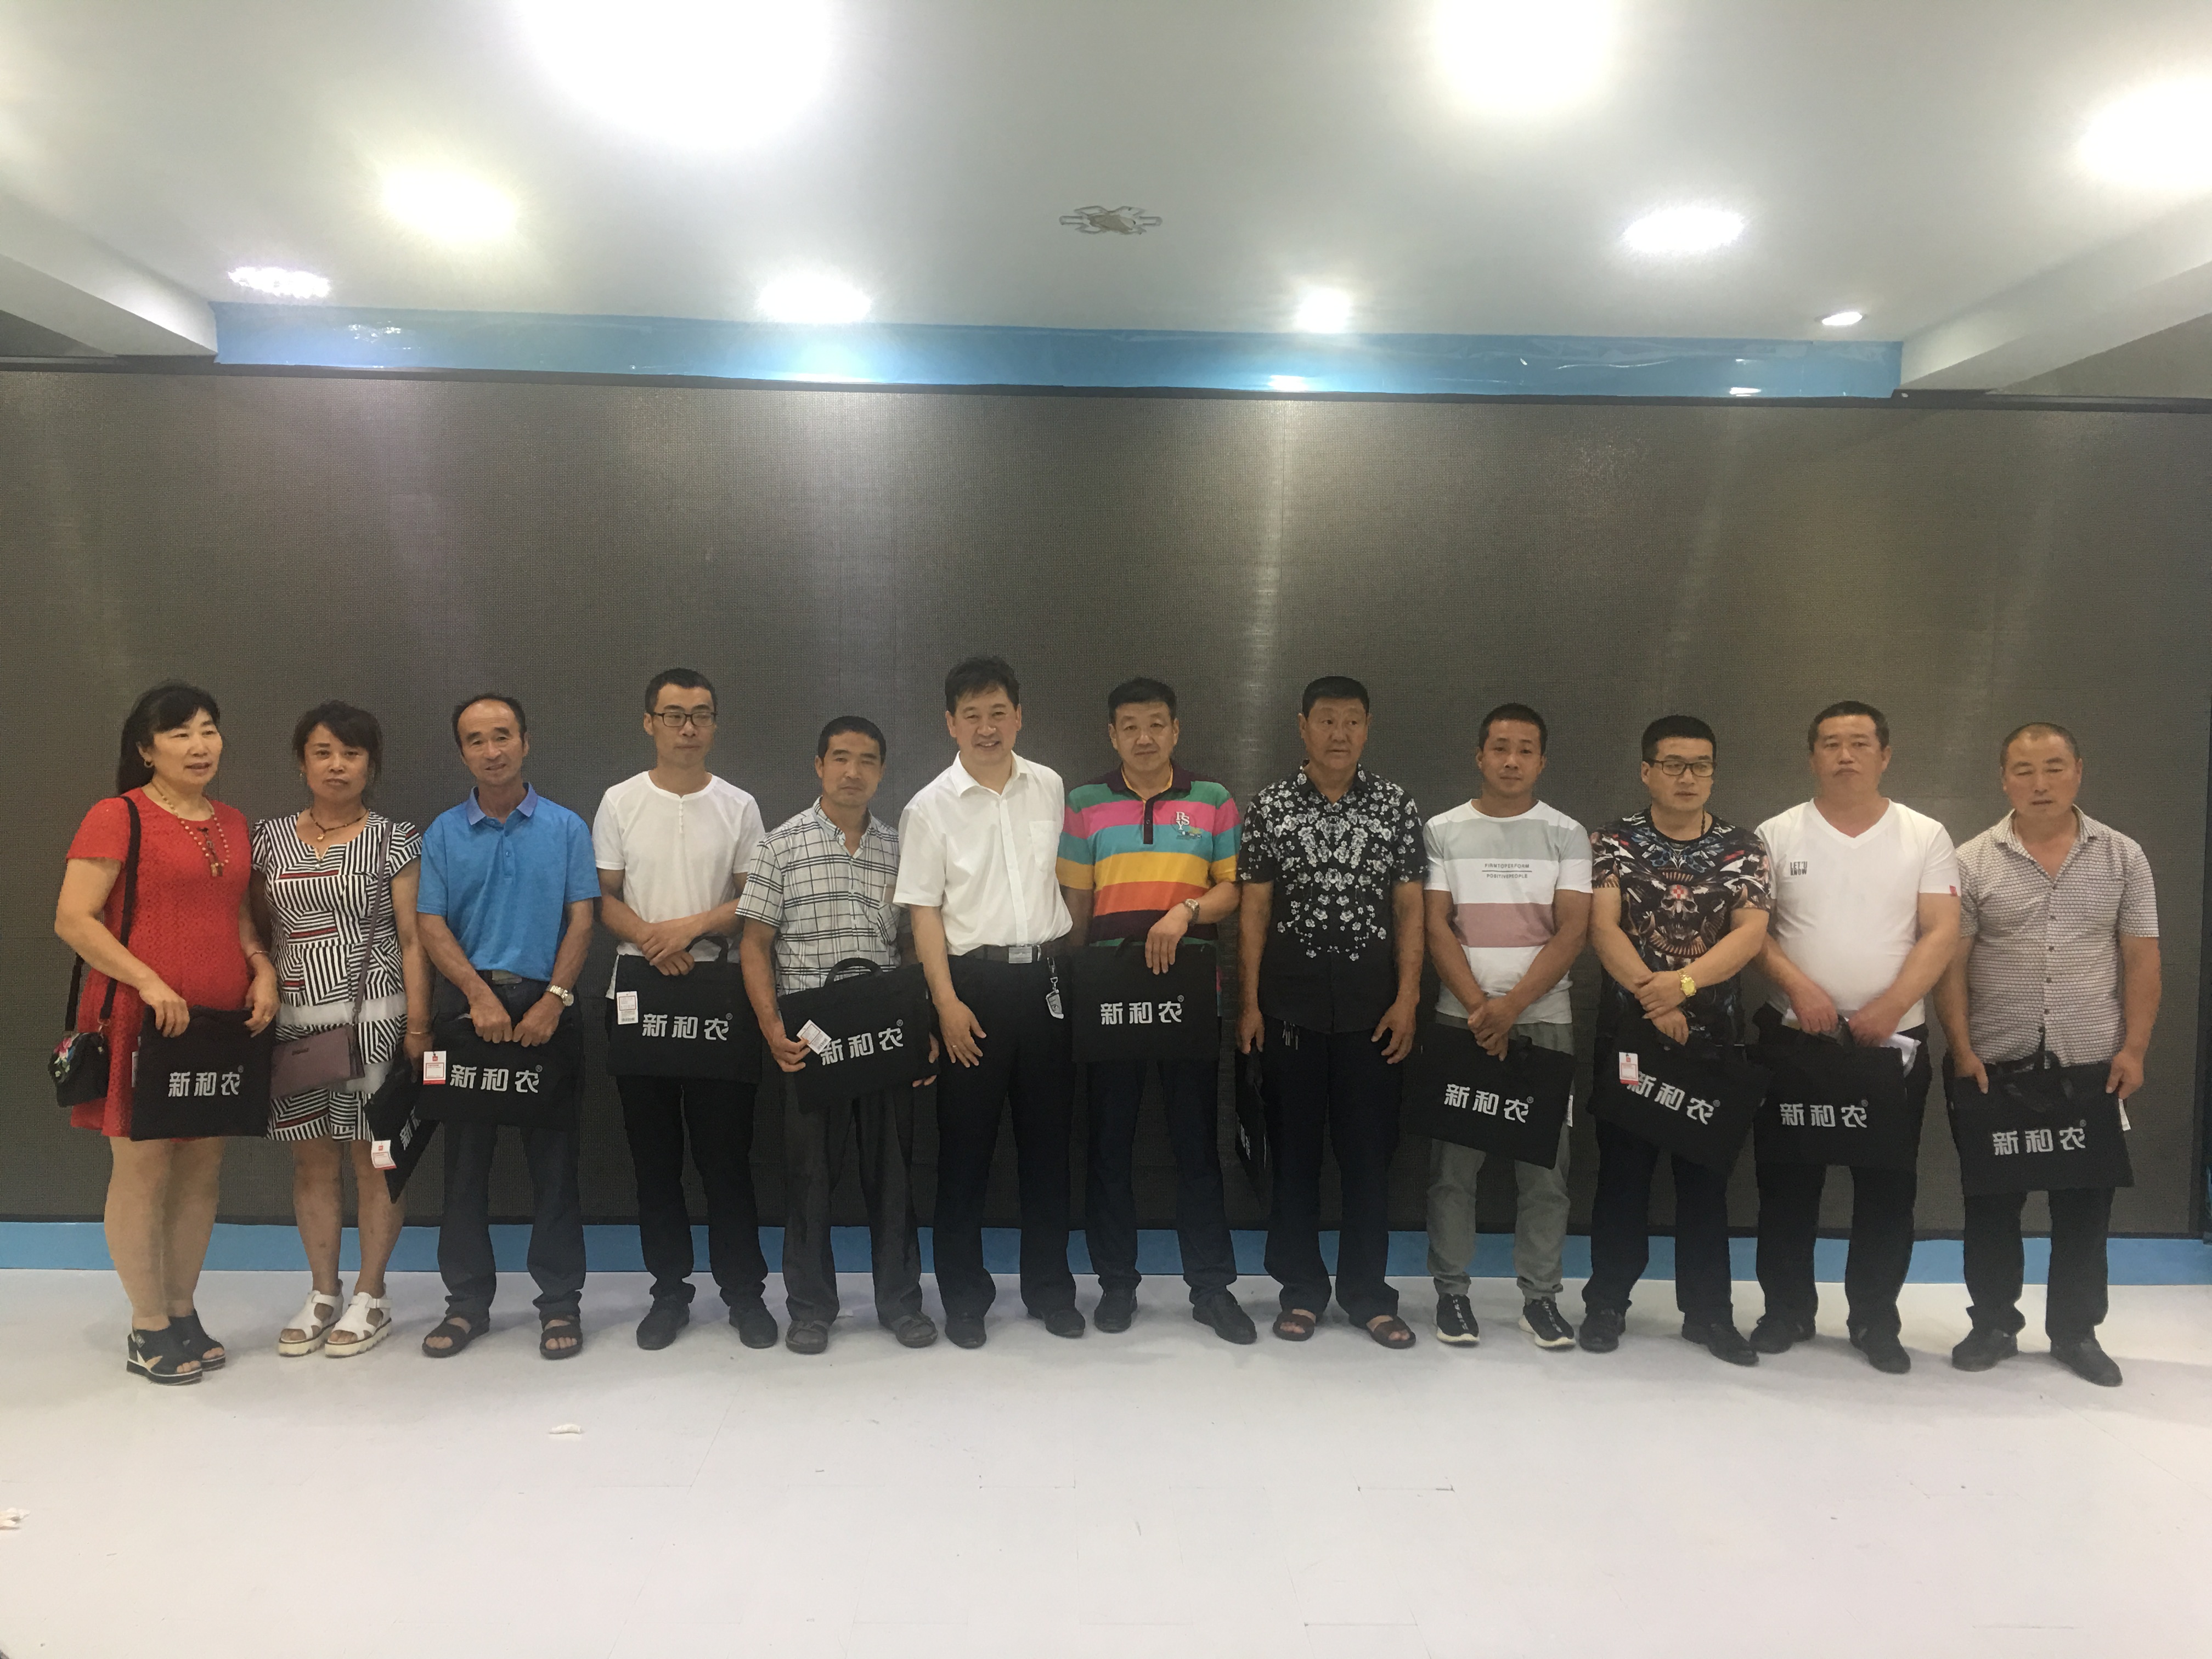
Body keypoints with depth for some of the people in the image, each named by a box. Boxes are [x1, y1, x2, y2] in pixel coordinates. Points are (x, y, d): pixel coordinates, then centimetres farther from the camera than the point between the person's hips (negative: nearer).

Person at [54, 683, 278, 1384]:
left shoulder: (234, 825, 14)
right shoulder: (117, 817, -6)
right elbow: (73, 918, -11)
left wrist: (263, 971, 4)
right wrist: (150, 984, -19)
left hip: (221, 1025, 6)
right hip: (142, 1023, -6)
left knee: (202, 1170, 11)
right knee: (142, 1171, 1)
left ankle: (184, 1313, 24)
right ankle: (148, 1329, 13)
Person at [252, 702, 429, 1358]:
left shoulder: (394, 838, 0)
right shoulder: (270, 838, 10)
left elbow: (412, 938, -2)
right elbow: (257, 931, 13)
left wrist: (418, 1025, -7)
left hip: (372, 1017, -3)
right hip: (295, 1020, 3)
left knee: (372, 1155, 2)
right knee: (312, 1157, 8)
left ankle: (370, 1297, 15)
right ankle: (322, 1294, 22)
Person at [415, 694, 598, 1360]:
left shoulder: (565, 828, 4)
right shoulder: (443, 833, 6)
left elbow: (581, 920, 0)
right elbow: (431, 926, 1)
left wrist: (553, 1000, -12)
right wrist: (481, 995, -14)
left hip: (546, 1005, -1)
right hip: (466, 1004, 1)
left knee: (553, 1157, 2)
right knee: (466, 1158, 7)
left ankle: (560, 1301, 11)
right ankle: (467, 1300, 18)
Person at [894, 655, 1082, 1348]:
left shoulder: (1049, 788, 6)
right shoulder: (931, 807, -3)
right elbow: (923, 911, -5)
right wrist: (948, 1003, -11)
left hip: (1044, 976, 3)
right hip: (973, 979, -3)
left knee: (1048, 1135, 10)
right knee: (965, 1143, 4)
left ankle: (1050, 1288, 24)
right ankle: (964, 1296, 18)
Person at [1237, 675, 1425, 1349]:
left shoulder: (1397, 806, 3)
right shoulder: (1271, 806, 2)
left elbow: (1409, 909, 3)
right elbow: (1254, 909, 2)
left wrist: (1408, 998, -4)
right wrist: (1249, 1002, -3)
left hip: (1371, 997, 1)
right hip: (1291, 996, 0)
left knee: (1369, 1146, 5)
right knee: (1294, 1145, 7)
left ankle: (1367, 1291, 19)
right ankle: (1302, 1289, 19)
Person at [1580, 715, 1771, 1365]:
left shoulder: (1742, 848, 3)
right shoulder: (1615, 841, -1)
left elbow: (1750, 933, -8)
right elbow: (1603, 928, -10)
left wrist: (1683, 982, -22)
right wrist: (1652, 998, -22)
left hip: (1711, 1031, 2)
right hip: (1627, 1027, -1)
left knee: (1706, 1172, 9)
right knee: (1622, 1169, 5)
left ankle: (1708, 1310, 20)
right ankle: (1607, 1302, 17)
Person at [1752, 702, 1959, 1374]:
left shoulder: (1926, 837, 2)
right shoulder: (1777, 835, 2)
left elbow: (1942, 933, -4)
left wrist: (1890, 1006, -17)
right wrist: (1798, 986, -17)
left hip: (1895, 1039, 0)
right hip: (1795, 1036, 0)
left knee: (1888, 1186, 7)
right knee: (1788, 1181, 6)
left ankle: (1875, 1319, 21)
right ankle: (1787, 1309, 21)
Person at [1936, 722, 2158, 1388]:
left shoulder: (2123, 857, 3)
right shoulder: (1973, 861, -2)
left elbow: (2141, 960, 3)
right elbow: (1950, 963, -2)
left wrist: (2134, 1049, -4)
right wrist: (1962, 1050, -8)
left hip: (2092, 1064, 1)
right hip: (1995, 1064, -1)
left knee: (2085, 1205, 8)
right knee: (1992, 1202, 7)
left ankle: (2076, 1332, 23)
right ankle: (1993, 1325, 21)